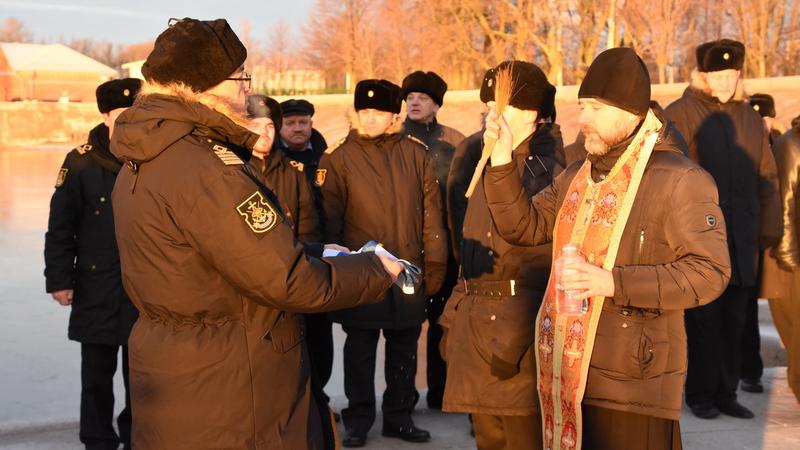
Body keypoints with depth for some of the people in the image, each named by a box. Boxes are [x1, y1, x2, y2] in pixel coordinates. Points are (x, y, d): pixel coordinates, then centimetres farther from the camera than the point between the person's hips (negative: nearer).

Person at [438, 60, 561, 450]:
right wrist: (453, 319, 16)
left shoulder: (549, 175, -12)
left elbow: (549, 269, -18)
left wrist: (514, 340, -19)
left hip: (518, 336, -8)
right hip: (475, 328, 8)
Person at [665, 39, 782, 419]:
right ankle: (701, 394, 14)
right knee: (704, 317, 1)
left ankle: (726, 392, 21)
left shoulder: (750, 119, 14)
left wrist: (769, 229, 9)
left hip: (742, 240, 5)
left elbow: (766, 178, 15)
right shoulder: (679, 114, -3)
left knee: (734, 319, 9)